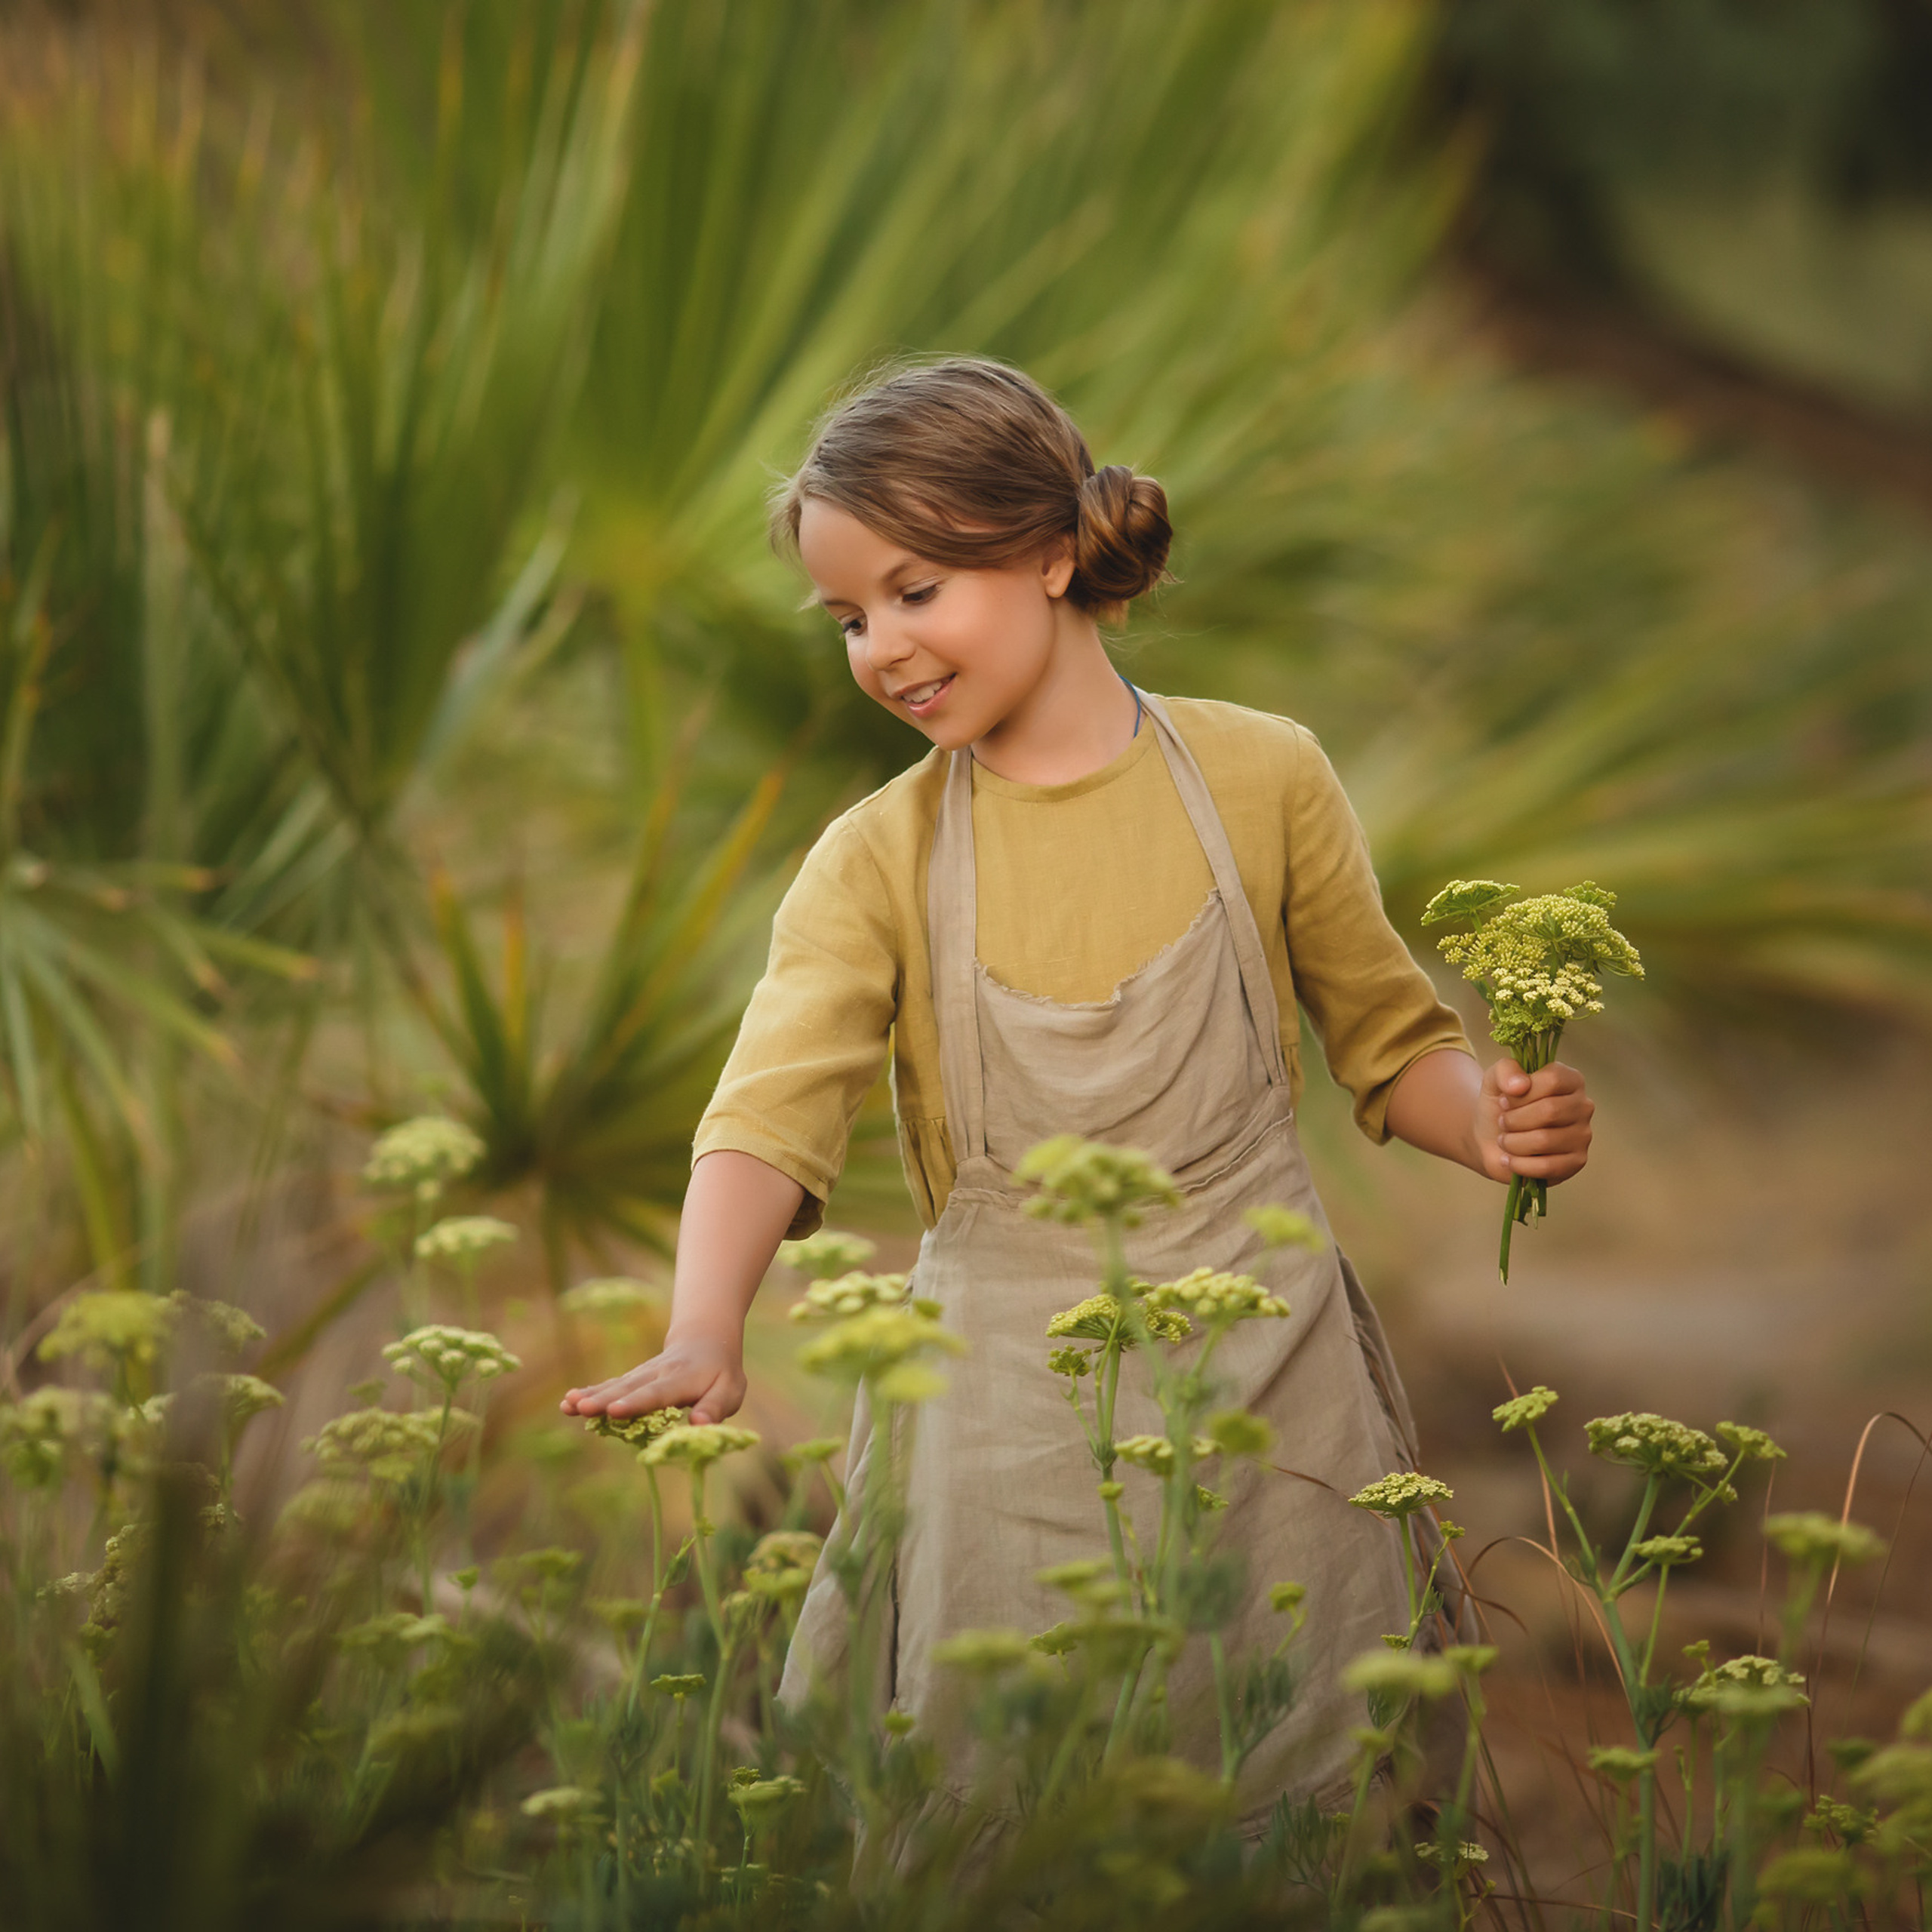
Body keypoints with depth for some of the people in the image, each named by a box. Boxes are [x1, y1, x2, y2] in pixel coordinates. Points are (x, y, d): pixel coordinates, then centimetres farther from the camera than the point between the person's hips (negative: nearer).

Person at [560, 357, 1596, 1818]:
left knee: (1298, 1797, 5)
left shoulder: (1258, 777, 0)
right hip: (1015, 1411, 0)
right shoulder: (878, 859, -1)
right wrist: (704, 1340, -33)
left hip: (1264, 1376, 0)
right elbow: (772, 1109, -16)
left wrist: (1489, 1118, -11)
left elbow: (1389, 1042, 11)